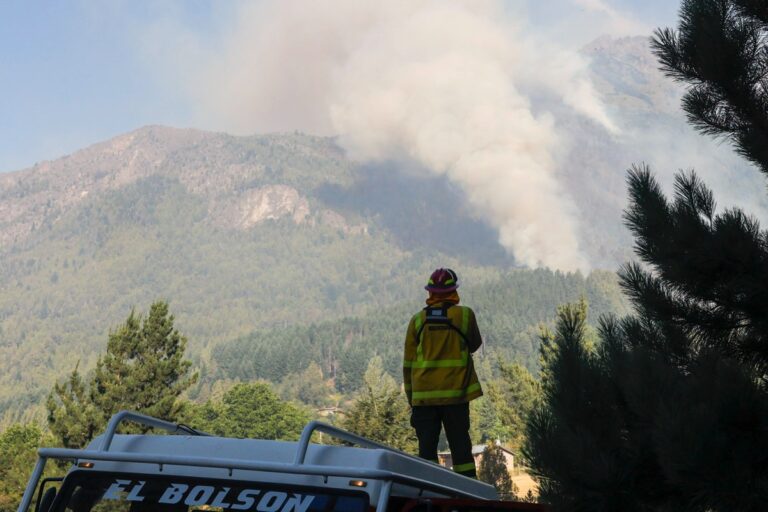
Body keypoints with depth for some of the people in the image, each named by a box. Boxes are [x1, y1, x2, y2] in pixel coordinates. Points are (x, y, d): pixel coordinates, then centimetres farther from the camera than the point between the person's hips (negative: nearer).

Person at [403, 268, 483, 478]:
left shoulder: (417, 320, 2)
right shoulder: (465, 314, -3)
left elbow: (408, 362, 5)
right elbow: (475, 344, 15)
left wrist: (411, 396, 13)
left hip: (424, 395, 1)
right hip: (455, 393, -1)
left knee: (427, 447, 5)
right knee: (460, 446, 5)